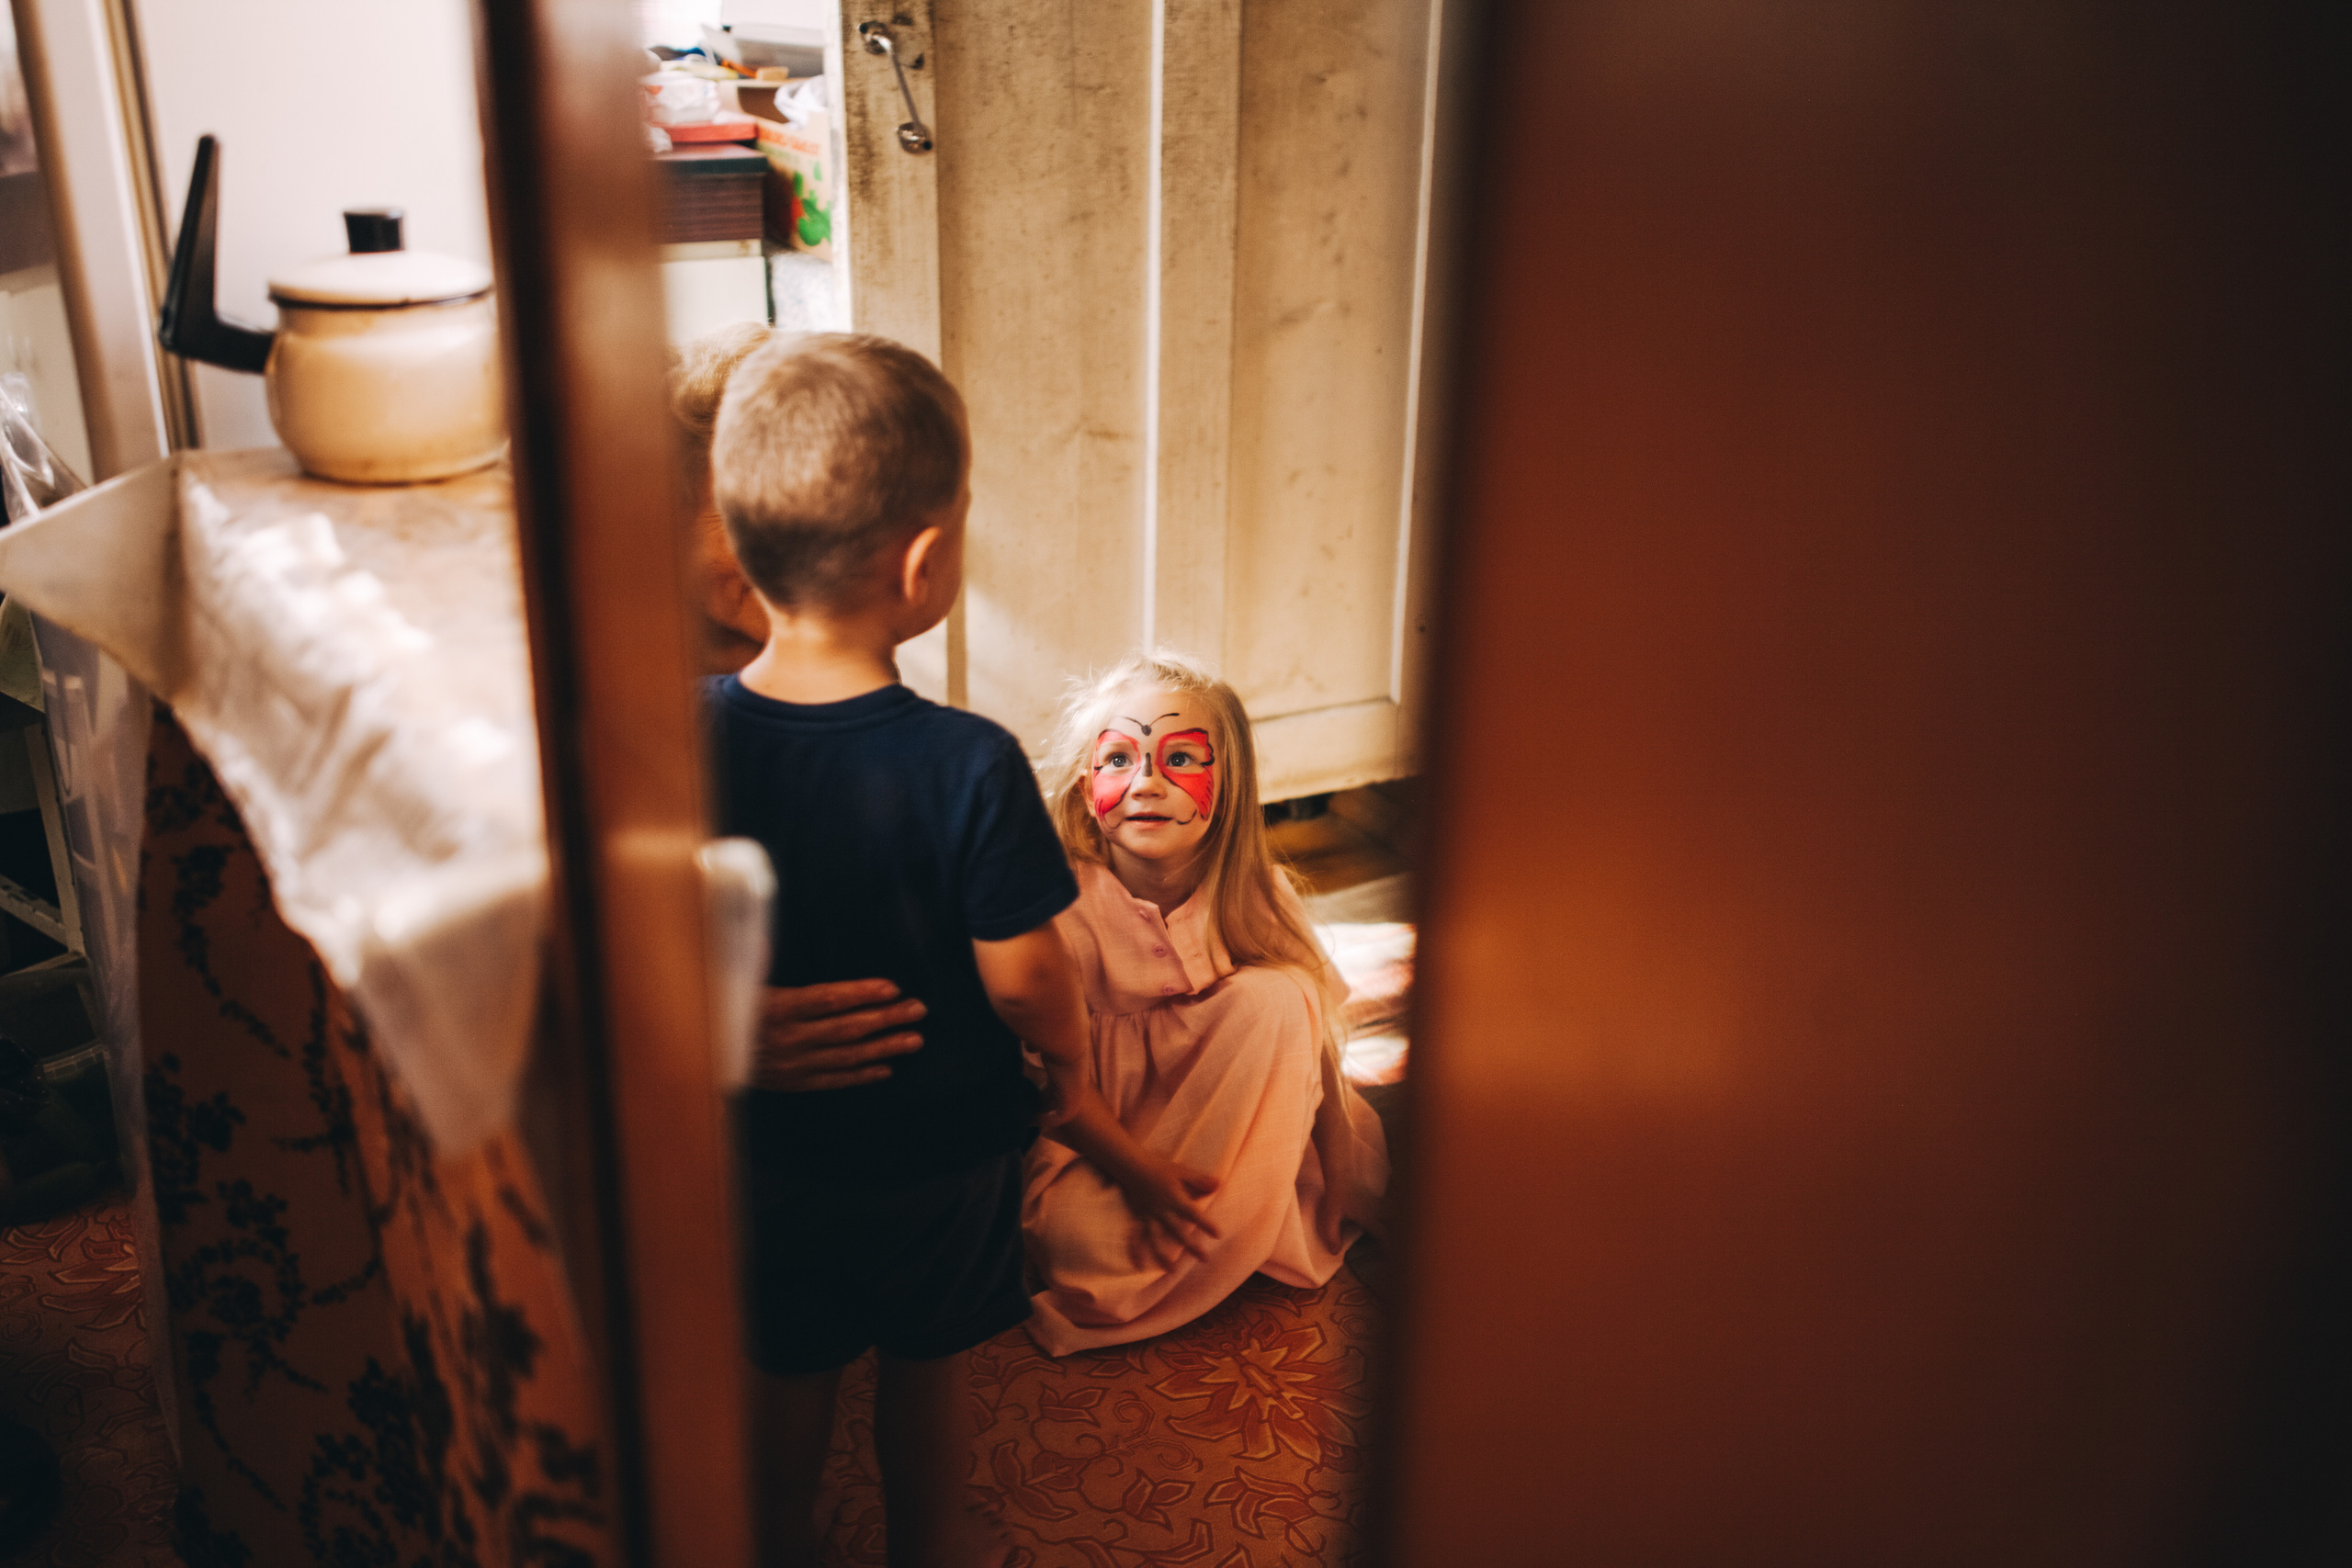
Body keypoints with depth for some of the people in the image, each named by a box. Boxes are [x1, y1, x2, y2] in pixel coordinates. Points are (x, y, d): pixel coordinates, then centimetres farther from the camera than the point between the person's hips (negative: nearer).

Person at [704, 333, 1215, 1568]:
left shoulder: (687, 736, -18)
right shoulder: (969, 767, -29)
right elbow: (1024, 983, -20)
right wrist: (1073, 1078, 0)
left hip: (769, 1138, 3)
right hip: (941, 1143, -2)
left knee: (788, 1367, 25)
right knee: (926, 1366, 23)